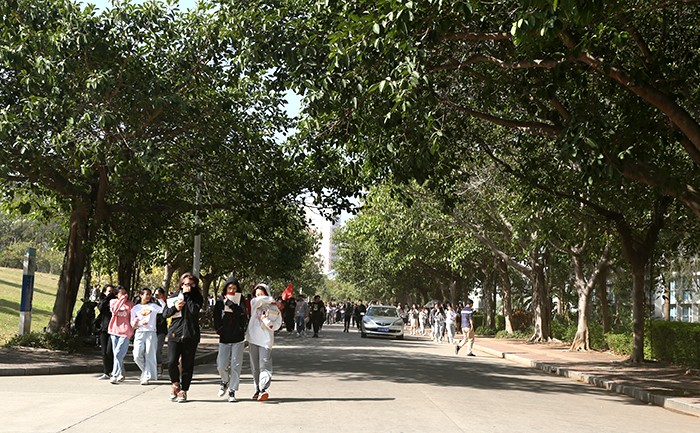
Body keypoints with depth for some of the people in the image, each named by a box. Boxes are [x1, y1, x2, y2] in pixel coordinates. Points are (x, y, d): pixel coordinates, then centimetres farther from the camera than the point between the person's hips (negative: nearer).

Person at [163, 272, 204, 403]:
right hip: (174, 334, 1)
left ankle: (183, 390, 15)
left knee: (187, 365, 3)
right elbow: (164, 313, 9)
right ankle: (176, 384, 16)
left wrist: (187, 295, -9)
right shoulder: (174, 297, 11)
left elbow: (194, 310, -15)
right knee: (172, 362, -9)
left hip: (190, 335, -1)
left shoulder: (197, 298, 4)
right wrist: (175, 308, -9)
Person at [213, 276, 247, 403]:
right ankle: (225, 381, 27)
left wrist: (230, 303, -17)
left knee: (235, 365, -2)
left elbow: (243, 314, -16)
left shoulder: (240, 301, 2)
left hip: (238, 339, -1)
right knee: (221, 365, -4)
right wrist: (221, 331, -6)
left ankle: (232, 391, 9)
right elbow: (216, 319, 6)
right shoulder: (219, 302, 6)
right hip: (224, 339, 1)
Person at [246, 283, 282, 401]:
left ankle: (265, 389, -24)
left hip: (266, 340, -3)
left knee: (265, 365, -14)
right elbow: (256, 300, -15)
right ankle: (257, 389, 13)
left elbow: (277, 325, 4)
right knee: (255, 366, 6)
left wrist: (267, 321, -11)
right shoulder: (254, 304, 8)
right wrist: (270, 299, -5)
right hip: (253, 339, 3)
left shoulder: (273, 308, 4)